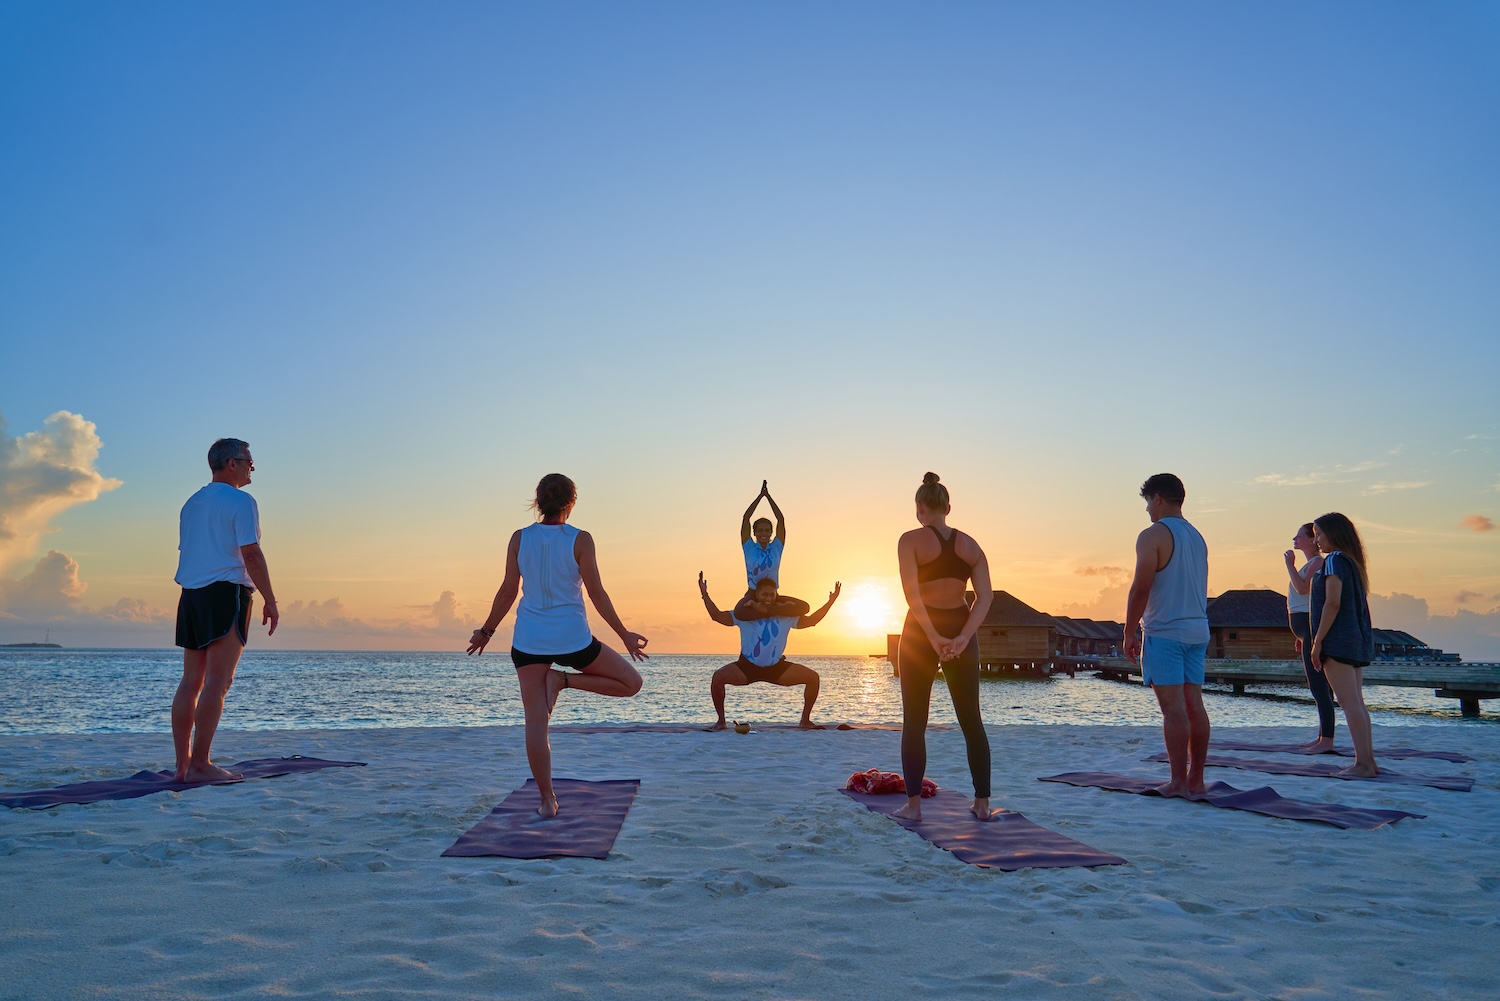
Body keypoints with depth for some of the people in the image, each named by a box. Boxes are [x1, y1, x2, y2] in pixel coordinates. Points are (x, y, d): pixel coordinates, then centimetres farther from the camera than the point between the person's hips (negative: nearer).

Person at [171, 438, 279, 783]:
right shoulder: (239, 500, -6)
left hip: (191, 595, 8)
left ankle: (182, 764, 10)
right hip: (226, 592, -8)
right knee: (217, 683, -8)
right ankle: (200, 764, -9)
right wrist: (270, 600, -9)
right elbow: (250, 554, -13)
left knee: (191, 681, 8)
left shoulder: (191, 503, 20)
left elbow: (187, 553, 21)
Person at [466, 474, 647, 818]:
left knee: (536, 722, 6)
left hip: (528, 640, 4)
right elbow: (597, 594, -8)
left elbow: (507, 592, 3)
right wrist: (624, 635, 1)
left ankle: (547, 800, 6)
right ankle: (563, 680, -1)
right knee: (630, 682, 13)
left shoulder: (519, 538, 1)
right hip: (572, 638, -4)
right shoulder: (580, 540, -7)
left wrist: (486, 631, 16)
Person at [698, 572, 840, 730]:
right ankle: (721, 721, -10)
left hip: (777, 668, 2)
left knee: (813, 678, -13)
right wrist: (705, 595, -21)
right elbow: (717, 616, -10)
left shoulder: (786, 616, -1)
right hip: (747, 667, -2)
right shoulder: (744, 614, -6)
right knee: (718, 677, -28)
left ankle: (805, 720, 3)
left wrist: (830, 602, -7)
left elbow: (811, 620, 2)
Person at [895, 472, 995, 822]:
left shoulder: (911, 540, -6)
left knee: (914, 721, 6)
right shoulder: (969, 544, 6)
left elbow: (912, 591, -19)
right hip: (960, 630, 3)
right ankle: (982, 803, 15)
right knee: (971, 720, 12)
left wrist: (933, 637, -20)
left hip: (920, 633, -3)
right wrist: (963, 637, -14)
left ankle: (913, 804, 6)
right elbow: (985, 596, -6)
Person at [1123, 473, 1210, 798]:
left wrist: (1129, 632, -8)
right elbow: (1200, 589, 19)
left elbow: (1141, 588, -15)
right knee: (1194, 704, 8)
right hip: (1197, 631, 8)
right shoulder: (1197, 537, 15)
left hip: (1163, 633, -8)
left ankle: (1178, 781, -4)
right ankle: (1196, 780, 12)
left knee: (1173, 707, -6)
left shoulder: (1153, 535, -10)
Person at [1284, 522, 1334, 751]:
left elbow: (1302, 588, -24)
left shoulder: (1318, 562, -9)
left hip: (1312, 627, -11)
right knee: (1317, 685, 12)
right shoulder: (1309, 564, 22)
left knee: (1318, 683, -11)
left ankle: (1327, 739, -11)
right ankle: (1322, 736, 17)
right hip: (1305, 628, 11)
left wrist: (1290, 565, -12)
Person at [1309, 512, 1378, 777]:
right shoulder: (1353, 562, 17)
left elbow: (1333, 603, -18)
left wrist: (1318, 641, -16)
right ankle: (1368, 760, 14)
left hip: (1339, 640, -10)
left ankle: (1363, 764, -8)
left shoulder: (1334, 560, -10)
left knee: (1349, 703, -8)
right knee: (1357, 703, 12)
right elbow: (1354, 605, 17)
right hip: (1358, 638, 10)